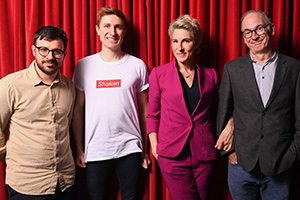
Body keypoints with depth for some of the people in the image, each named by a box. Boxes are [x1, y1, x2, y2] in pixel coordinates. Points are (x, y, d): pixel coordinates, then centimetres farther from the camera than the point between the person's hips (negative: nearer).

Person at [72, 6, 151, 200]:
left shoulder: (138, 66, 2)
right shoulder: (84, 65, 2)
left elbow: (144, 110, 6)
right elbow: (78, 109, 6)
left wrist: (145, 149, 7)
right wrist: (79, 149, 4)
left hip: (130, 148, 0)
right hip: (95, 151, 1)